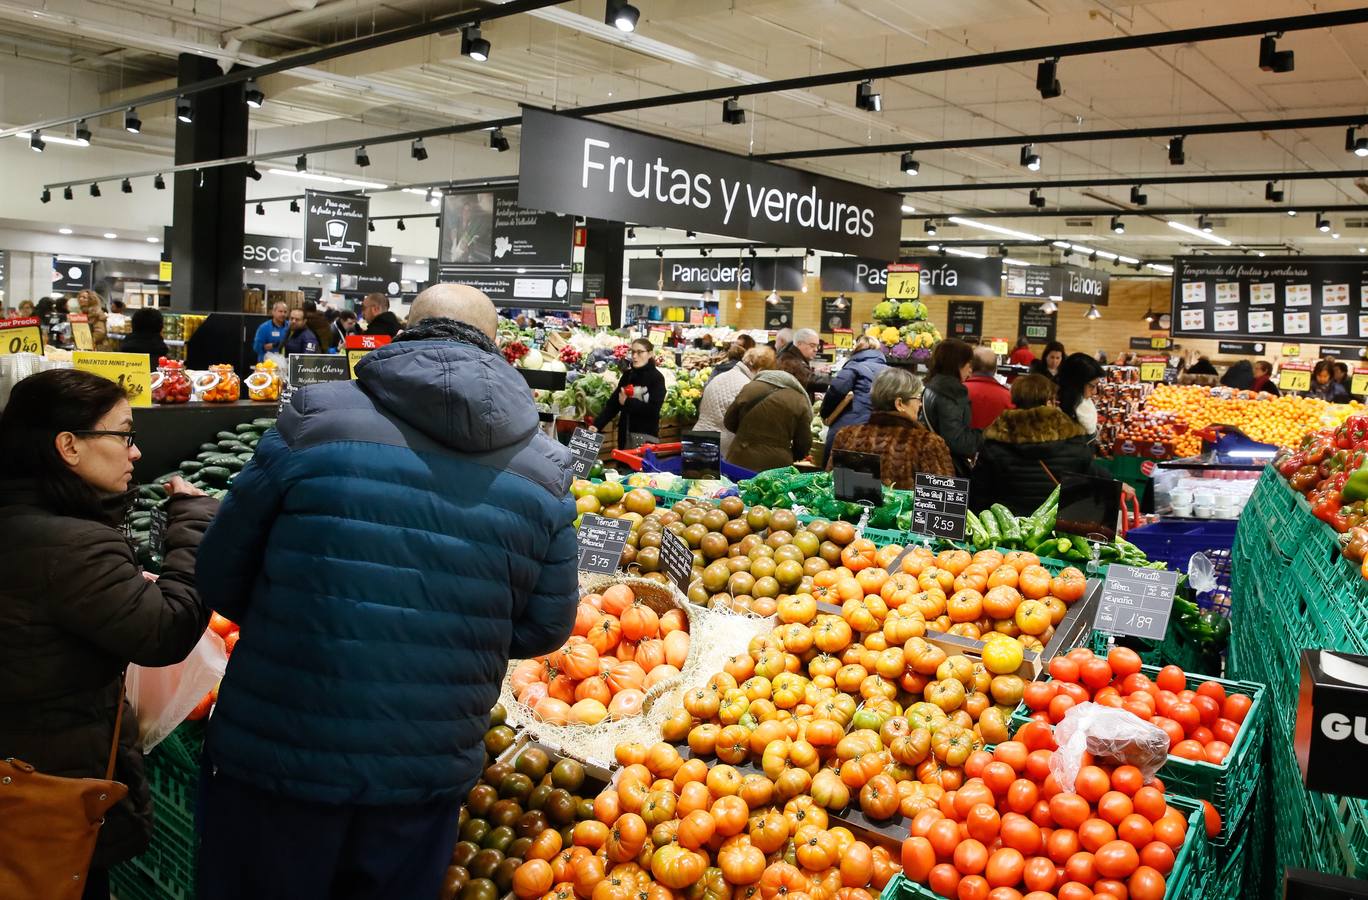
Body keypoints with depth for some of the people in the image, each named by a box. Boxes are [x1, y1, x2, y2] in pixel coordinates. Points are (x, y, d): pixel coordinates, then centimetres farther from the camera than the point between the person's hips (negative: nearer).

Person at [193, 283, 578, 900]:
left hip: (279, 756, -1)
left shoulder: (315, 420, -10)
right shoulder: (546, 470, -3)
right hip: (429, 774, 2)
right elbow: (545, 629, 3)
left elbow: (222, 578, -2)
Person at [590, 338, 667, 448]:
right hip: (625, 433, 5)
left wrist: (627, 402, -13)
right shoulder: (627, 375, 9)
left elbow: (653, 409, -16)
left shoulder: (657, 378, -7)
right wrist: (597, 424, -6)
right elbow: (613, 402, 5)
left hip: (646, 436, -5)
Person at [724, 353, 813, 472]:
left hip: (741, 461, 2)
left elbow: (729, 422, 10)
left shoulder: (750, 387, 1)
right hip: (777, 466, -1)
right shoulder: (800, 401, -4)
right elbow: (804, 444, 2)